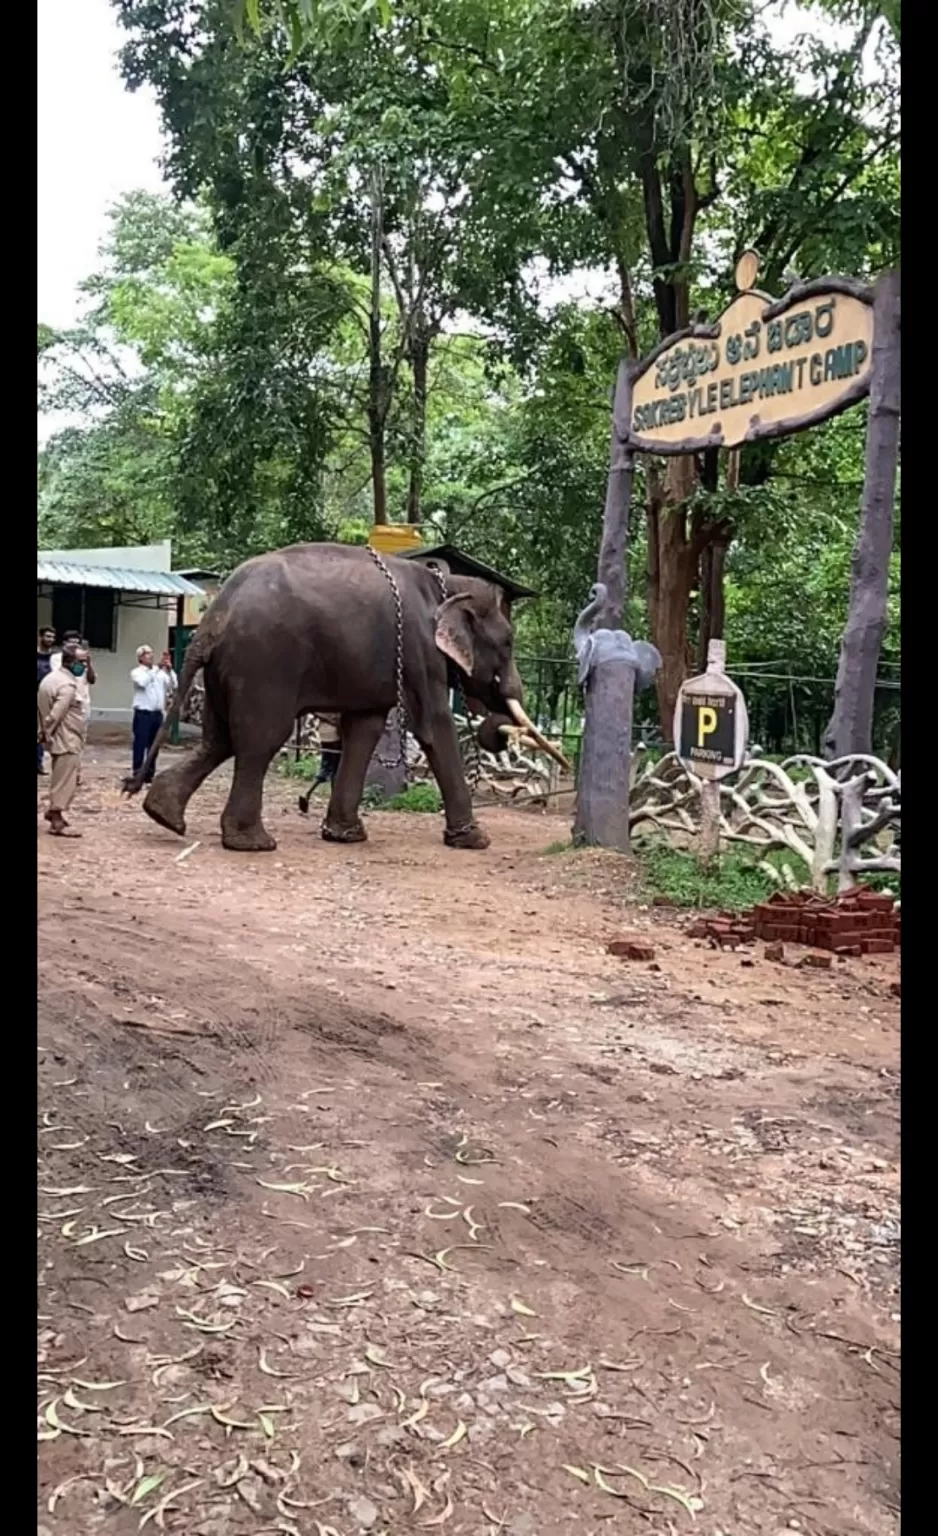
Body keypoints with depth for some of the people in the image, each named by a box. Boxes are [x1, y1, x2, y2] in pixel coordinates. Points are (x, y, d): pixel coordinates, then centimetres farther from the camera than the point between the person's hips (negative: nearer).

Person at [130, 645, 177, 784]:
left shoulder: (160, 673, 11)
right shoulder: (136, 672, 0)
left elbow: (174, 685, 5)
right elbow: (143, 682, -22)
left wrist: (169, 670, -8)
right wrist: (158, 667, -21)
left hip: (157, 714, 4)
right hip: (143, 713, -4)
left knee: (154, 746, 9)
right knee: (140, 745, -3)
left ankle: (149, 775, 18)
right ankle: (138, 775, 2)